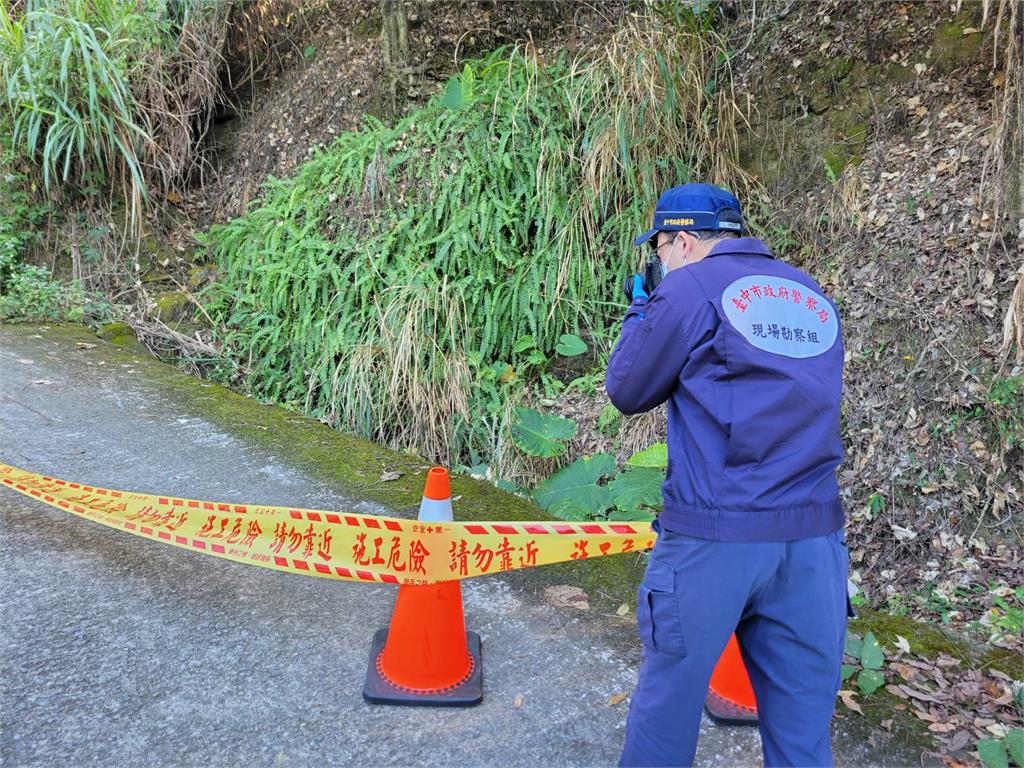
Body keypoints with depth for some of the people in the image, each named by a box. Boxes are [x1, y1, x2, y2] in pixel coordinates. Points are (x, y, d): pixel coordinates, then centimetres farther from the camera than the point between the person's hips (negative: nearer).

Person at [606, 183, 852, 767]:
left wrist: (640, 312, 19)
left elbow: (627, 391, 3)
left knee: (668, 702, 12)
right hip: (814, 536, 6)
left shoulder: (689, 288, -5)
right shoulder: (815, 297, 14)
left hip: (714, 534, -5)